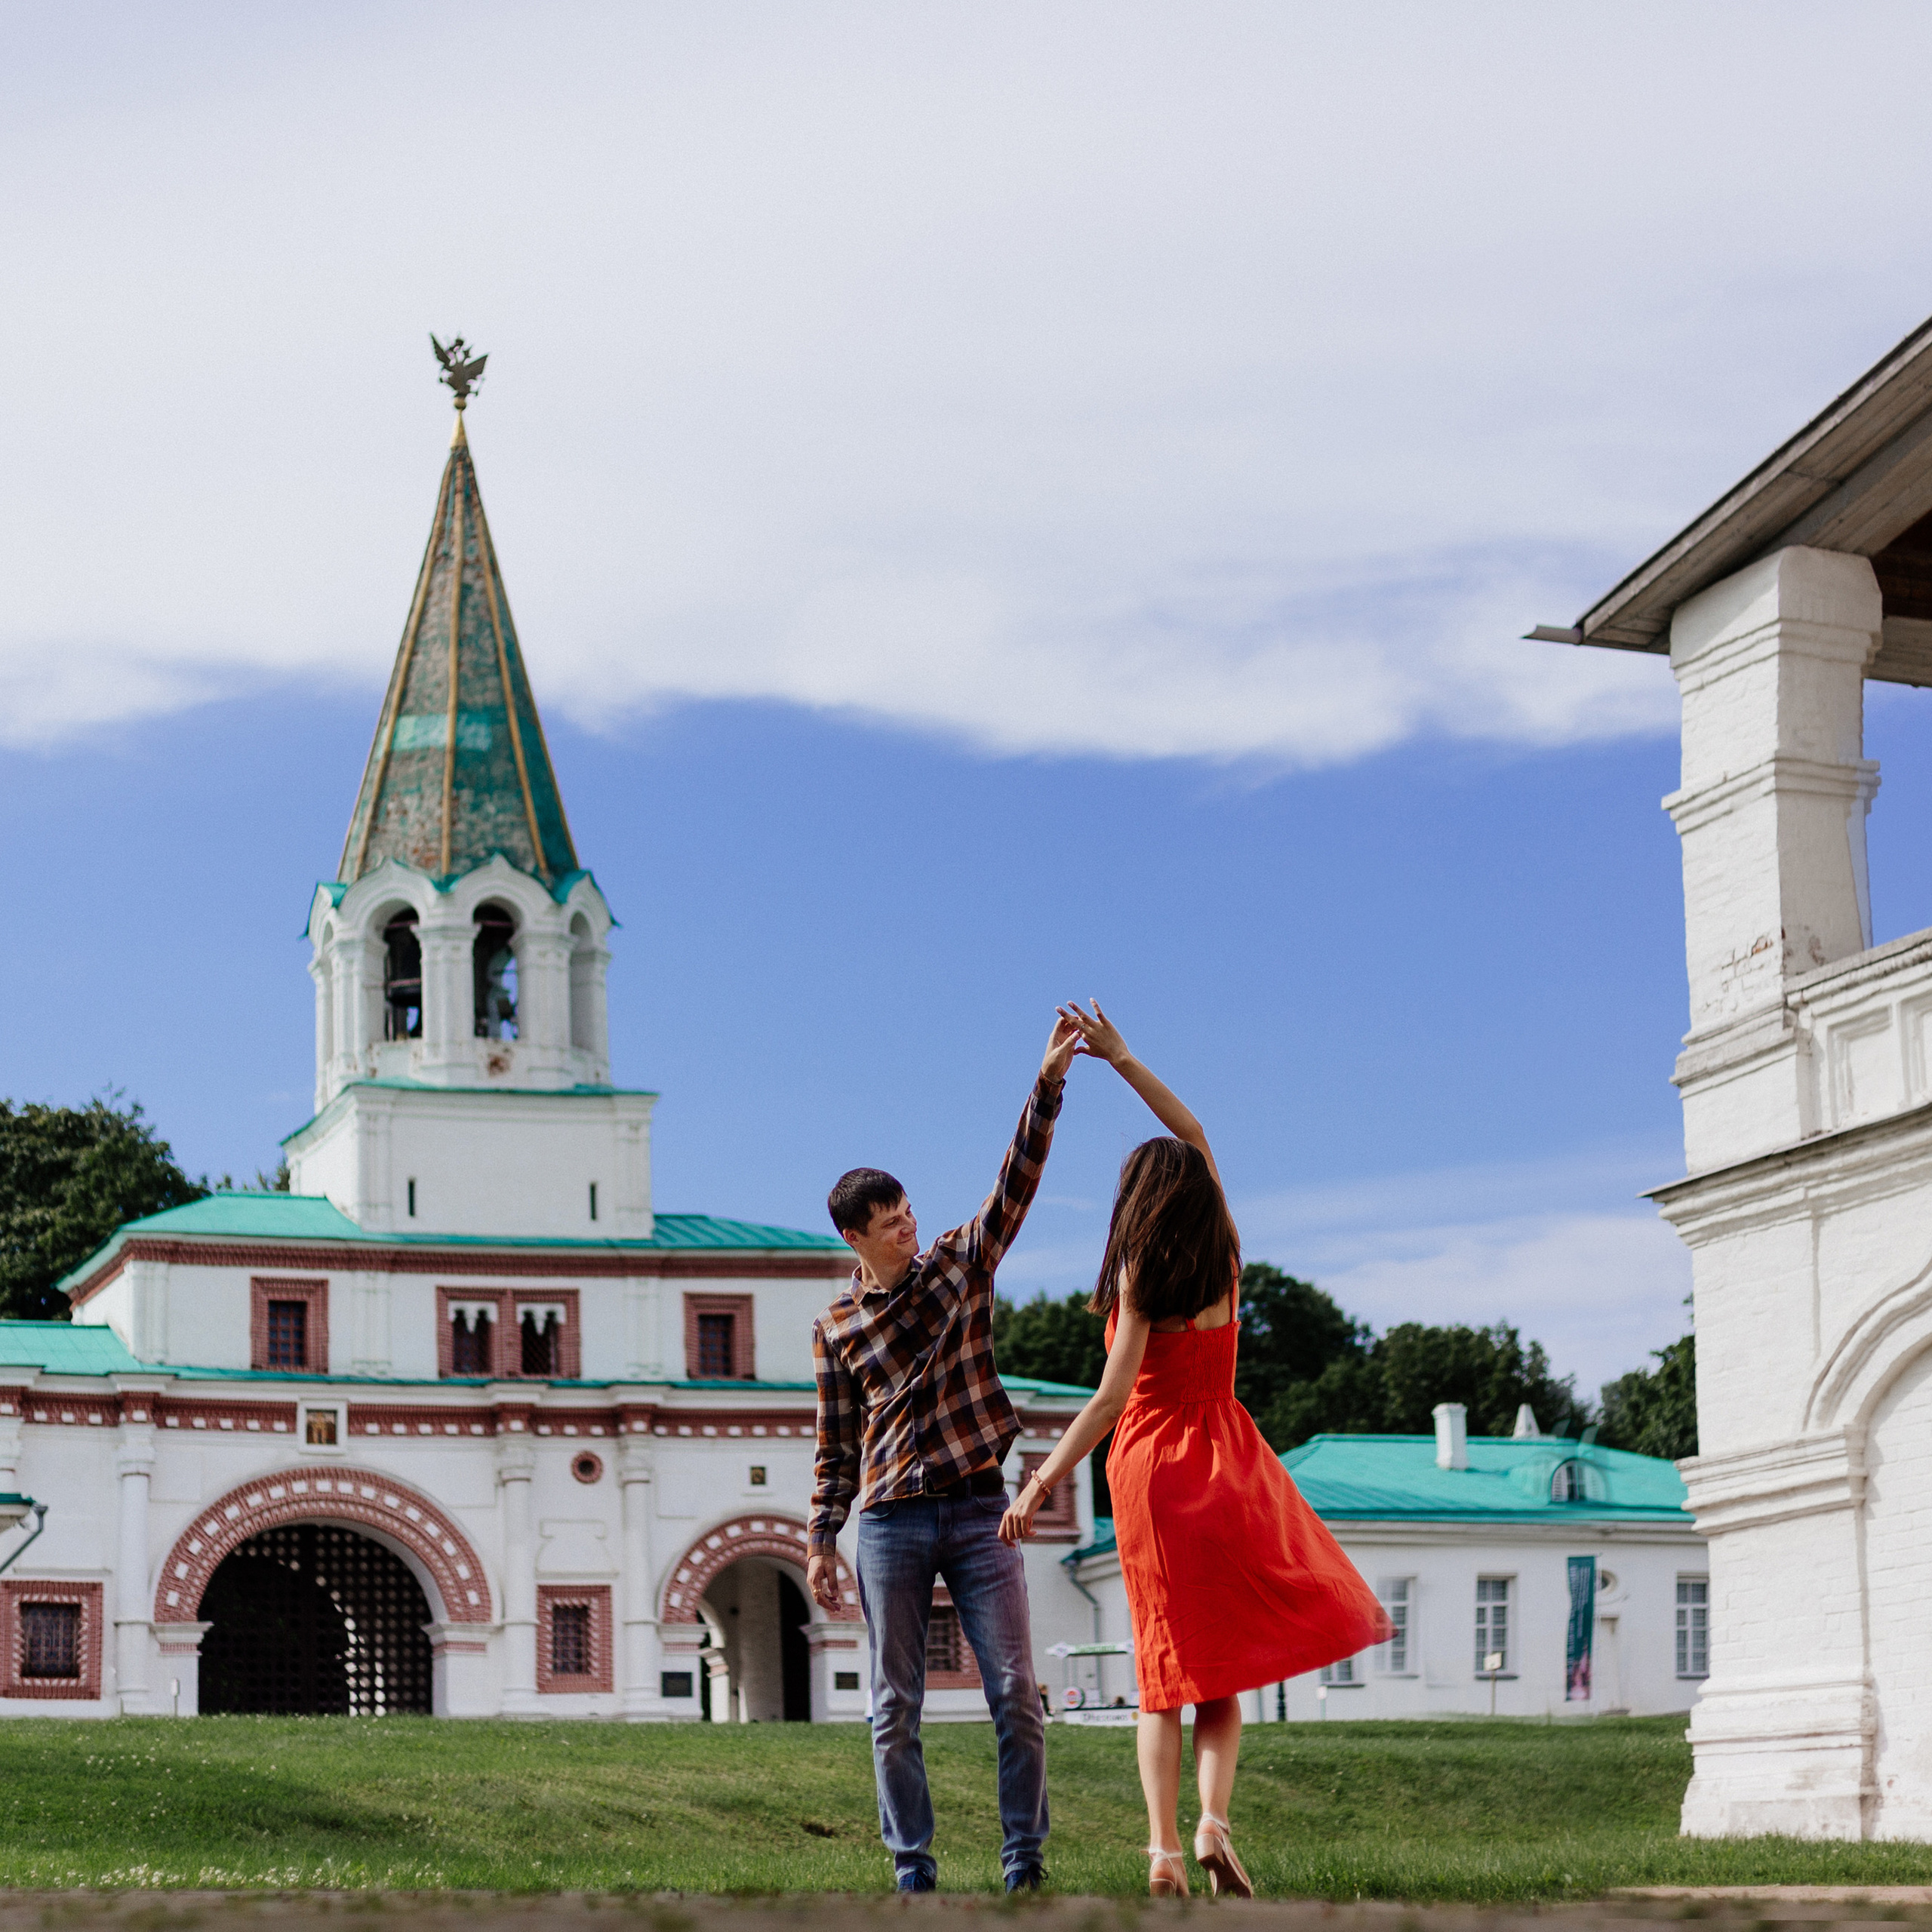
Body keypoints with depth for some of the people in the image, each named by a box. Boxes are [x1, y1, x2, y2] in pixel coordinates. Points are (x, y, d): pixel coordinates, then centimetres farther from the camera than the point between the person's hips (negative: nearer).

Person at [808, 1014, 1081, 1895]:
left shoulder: (960, 1264, 6)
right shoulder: (837, 1328, 6)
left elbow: (1016, 1181, -4)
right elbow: (835, 1444, 11)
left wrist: (1049, 1081, -14)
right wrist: (822, 1540, 8)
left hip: (977, 1508, 0)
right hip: (890, 1523, 0)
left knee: (1016, 1691, -4)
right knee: (895, 1707, 1)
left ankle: (1024, 1865, 2)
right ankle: (913, 1872, 9)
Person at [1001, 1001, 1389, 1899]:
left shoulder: (1141, 1279, -8)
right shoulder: (1225, 1258, 4)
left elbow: (1112, 1399, -16)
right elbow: (1195, 1136, 16)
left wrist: (1041, 1482, -14)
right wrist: (1121, 1058, 18)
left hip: (1150, 1463, -2)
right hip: (1225, 1462, 2)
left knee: (1165, 1666, 5)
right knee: (1223, 1667, 8)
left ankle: (1164, 1848, -4)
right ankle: (1214, 1822, -13)